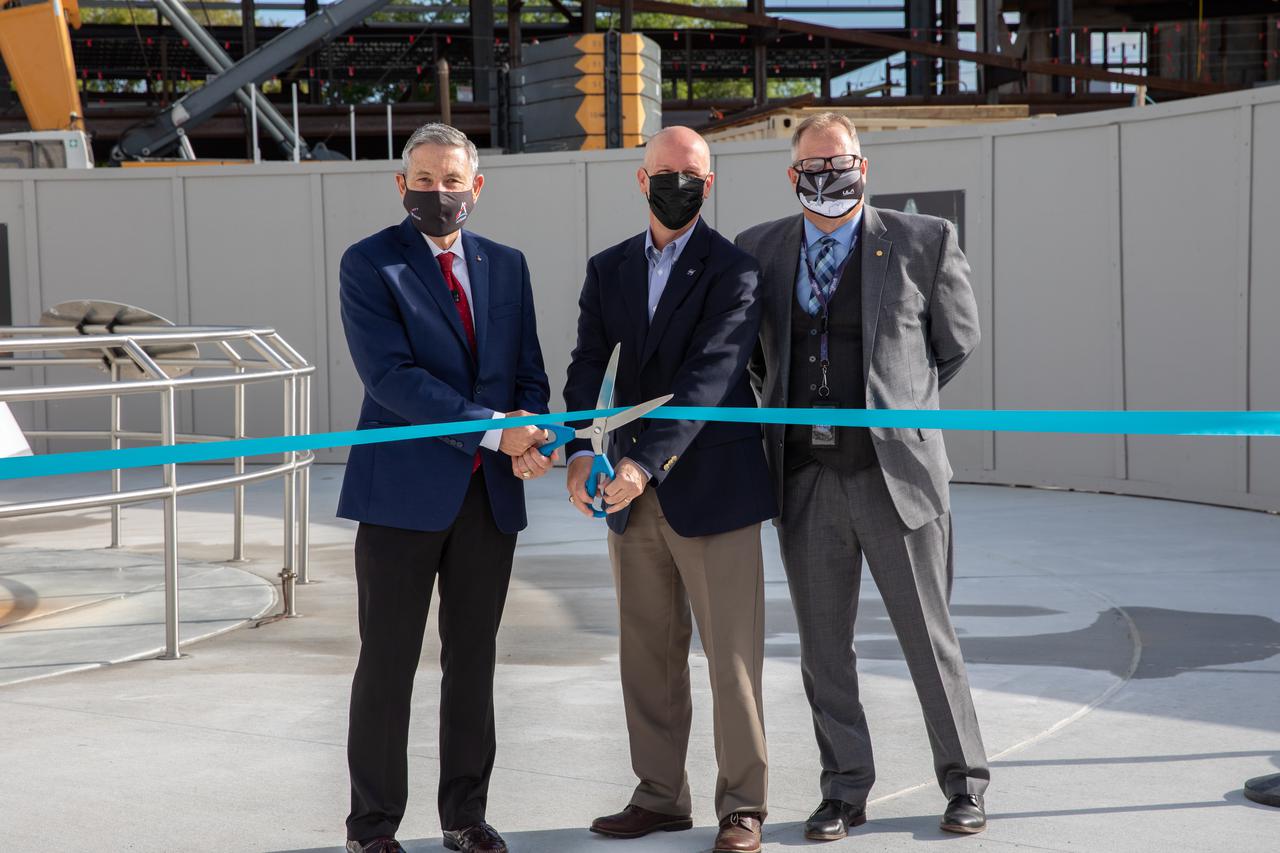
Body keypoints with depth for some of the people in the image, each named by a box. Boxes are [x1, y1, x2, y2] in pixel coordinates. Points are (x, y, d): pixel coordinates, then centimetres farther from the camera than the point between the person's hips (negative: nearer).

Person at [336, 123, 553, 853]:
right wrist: (491, 430, -20)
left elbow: (529, 372, 11)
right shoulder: (370, 265, -4)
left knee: (475, 660, 11)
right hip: (405, 489, -4)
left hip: (490, 492, 5)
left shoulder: (507, 266, 12)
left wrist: (529, 438, -11)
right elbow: (391, 376, -15)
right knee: (388, 664, 3)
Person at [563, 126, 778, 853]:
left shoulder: (734, 271, -7)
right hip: (634, 496, 5)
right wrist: (580, 451, -16)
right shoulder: (609, 270, 10)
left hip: (712, 490, -5)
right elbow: (589, 367, 2)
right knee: (648, 655, 11)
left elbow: (707, 378, -18)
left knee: (732, 655, 0)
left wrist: (645, 463, -27)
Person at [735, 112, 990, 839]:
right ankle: (846, 791, 22)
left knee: (930, 639, 6)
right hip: (805, 479, 3)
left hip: (896, 472, -3)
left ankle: (965, 783, 21)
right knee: (824, 648, 9)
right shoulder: (759, 250, 7)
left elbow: (959, 340, 10)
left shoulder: (926, 242, -2)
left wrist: (900, 404, 11)